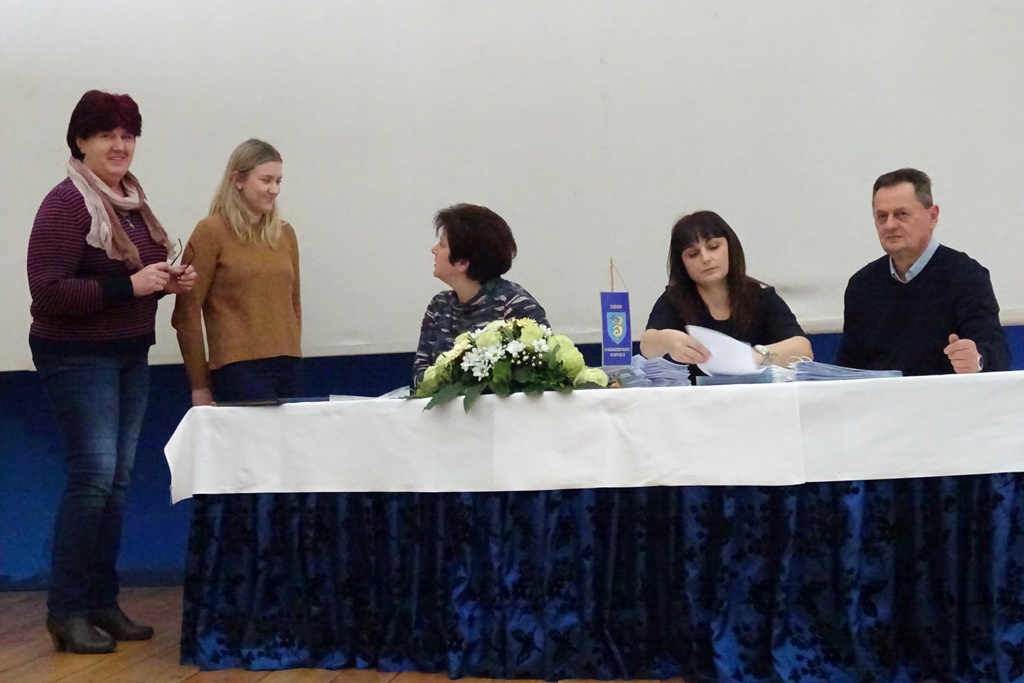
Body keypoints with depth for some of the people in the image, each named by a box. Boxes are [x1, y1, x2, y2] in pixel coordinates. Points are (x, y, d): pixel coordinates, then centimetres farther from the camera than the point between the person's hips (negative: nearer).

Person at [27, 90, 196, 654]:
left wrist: (169, 280, 1)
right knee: (93, 475, -10)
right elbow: (48, 291, -19)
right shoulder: (67, 203, -13)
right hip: (78, 356, -8)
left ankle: (102, 602, 18)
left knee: (118, 479, 9)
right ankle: (66, 609, 1)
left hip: (130, 353, 8)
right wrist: (129, 286, -22)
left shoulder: (132, 199, 9)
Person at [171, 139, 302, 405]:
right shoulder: (211, 232, -3)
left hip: (288, 366, 6)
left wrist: (294, 355, 16)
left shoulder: (285, 233, 13)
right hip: (239, 369, -5)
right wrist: (200, 386, -4)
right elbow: (187, 313, -4)